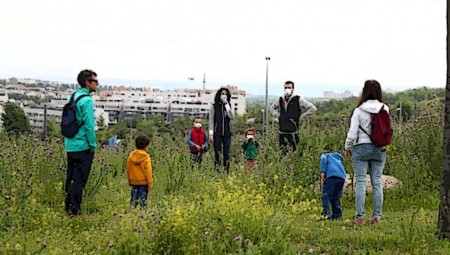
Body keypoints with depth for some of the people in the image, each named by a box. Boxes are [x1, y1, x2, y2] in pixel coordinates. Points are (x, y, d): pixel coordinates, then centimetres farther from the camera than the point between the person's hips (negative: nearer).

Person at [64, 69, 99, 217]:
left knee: (71, 178, 13)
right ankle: (75, 211, -1)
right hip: (83, 147, -8)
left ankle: (69, 208, 19)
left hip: (70, 145, 8)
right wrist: (93, 145, -10)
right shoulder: (87, 100, -14)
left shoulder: (73, 97, 12)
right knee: (79, 180, -3)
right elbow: (89, 125, -17)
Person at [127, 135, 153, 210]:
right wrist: (150, 183, -8)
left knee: (134, 199, 14)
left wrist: (129, 181, 19)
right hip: (143, 182, -5)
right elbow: (148, 171, -14)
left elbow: (128, 170, 9)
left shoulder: (131, 155, 2)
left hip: (134, 182, 5)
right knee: (143, 200, 2)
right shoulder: (146, 157, -13)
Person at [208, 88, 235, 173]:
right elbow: (211, 121, 0)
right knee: (217, 153, -3)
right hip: (217, 133, -2)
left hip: (227, 133, 3)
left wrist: (226, 105, -9)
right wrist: (211, 134, -8)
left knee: (227, 153, 3)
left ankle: (227, 172, 7)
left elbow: (232, 117, -7)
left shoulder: (229, 106, 10)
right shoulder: (214, 106, 2)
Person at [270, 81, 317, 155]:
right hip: (282, 131, 4)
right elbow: (272, 107, 29)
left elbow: (313, 108, -4)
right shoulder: (281, 100, 9)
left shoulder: (298, 100, -5)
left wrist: (301, 116, -6)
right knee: (283, 151, 8)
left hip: (293, 132, -4)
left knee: (294, 150, -4)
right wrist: (277, 115, 11)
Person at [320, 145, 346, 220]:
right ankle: (337, 215, 9)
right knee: (336, 197, 14)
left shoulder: (324, 155, 23)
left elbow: (323, 159, 0)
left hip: (332, 175, -5)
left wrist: (322, 172, -8)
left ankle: (326, 213, -23)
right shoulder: (338, 156, 39)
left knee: (326, 195, -8)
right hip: (342, 177, 5)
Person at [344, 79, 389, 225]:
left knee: (360, 182, 2)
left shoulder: (359, 111, -10)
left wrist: (347, 148, 6)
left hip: (362, 148, -3)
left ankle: (360, 217, 2)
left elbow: (352, 133, -7)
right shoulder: (385, 109, -2)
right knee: (377, 182, 8)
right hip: (379, 149, 3)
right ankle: (377, 216, 11)